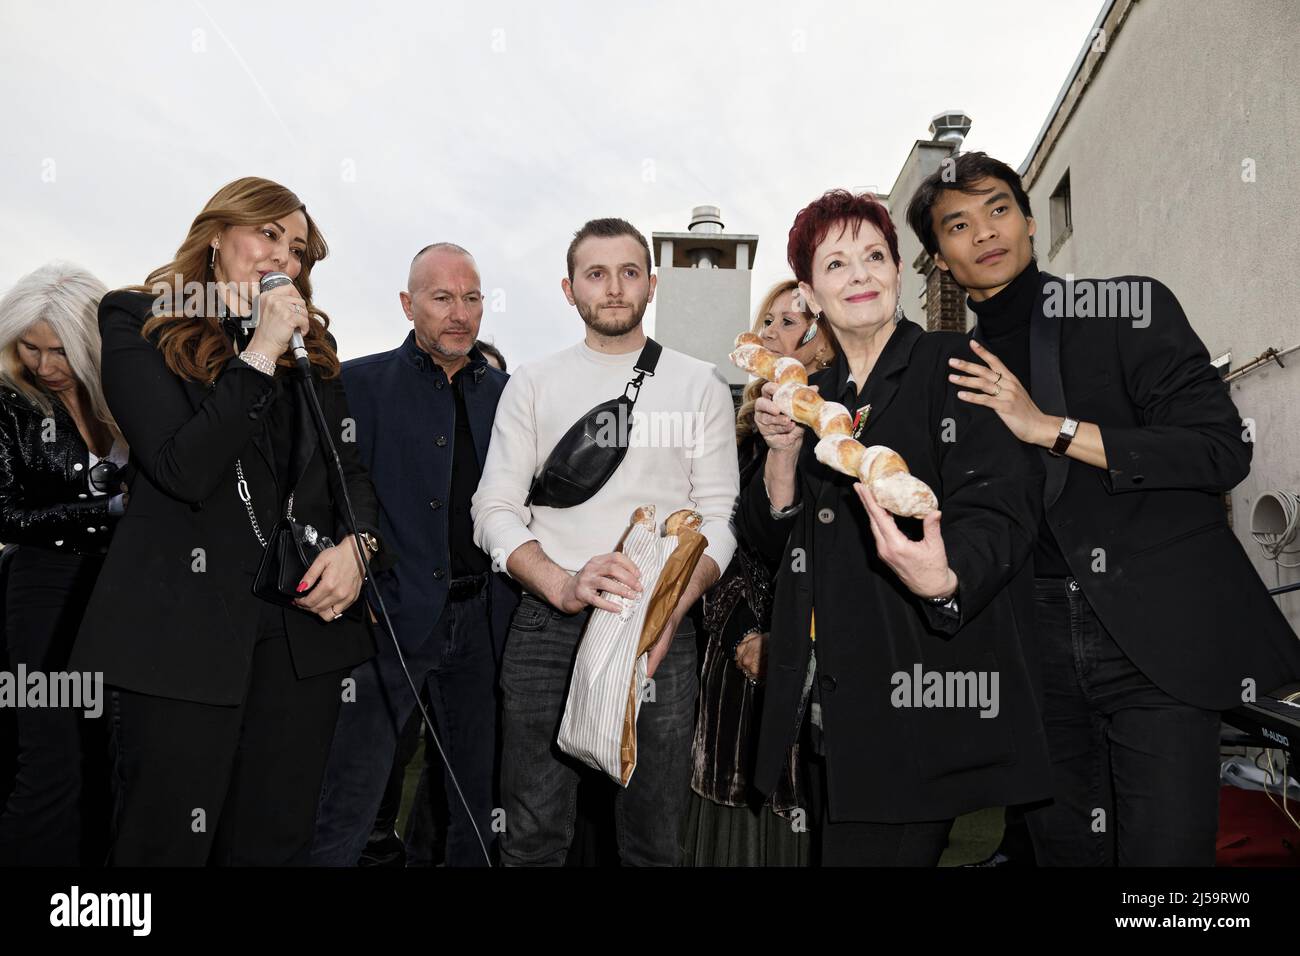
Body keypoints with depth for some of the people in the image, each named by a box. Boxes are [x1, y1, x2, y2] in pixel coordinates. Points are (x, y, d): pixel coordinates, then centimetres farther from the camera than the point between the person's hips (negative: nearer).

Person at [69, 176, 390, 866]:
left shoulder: (310, 341, 16)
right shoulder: (139, 322, 1)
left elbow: (348, 464, 15)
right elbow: (184, 471, -12)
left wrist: (359, 542, -4)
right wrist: (259, 355, -13)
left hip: (305, 619, 5)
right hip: (187, 622, -4)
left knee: (275, 841, 13)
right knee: (168, 842, 7)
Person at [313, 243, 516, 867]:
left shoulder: (504, 391, 11)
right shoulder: (360, 383, -1)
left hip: (482, 618, 4)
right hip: (392, 614, -4)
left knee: (481, 804, 15)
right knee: (346, 817, 1)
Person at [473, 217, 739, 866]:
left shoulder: (699, 385, 8)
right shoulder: (533, 385, 9)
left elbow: (719, 517, 2)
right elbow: (495, 513, 3)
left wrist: (671, 613, -15)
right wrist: (564, 586, -16)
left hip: (662, 631, 0)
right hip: (547, 627, 1)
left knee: (654, 839, 8)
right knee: (532, 838, 6)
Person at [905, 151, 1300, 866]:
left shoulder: (1129, 307, -1)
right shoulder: (959, 369, 11)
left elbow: (1224, 450, -11)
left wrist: (1051, 428, -16)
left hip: (1157, 633, -4)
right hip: (1038, 643, 4)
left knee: (1165, 850, -5)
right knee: (1065, 846, 12)